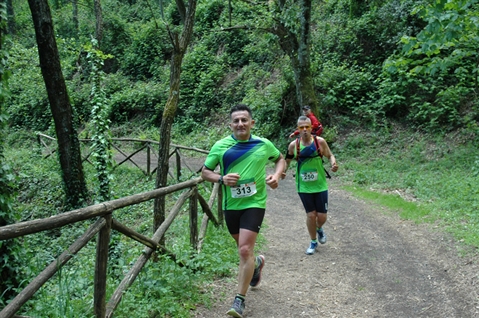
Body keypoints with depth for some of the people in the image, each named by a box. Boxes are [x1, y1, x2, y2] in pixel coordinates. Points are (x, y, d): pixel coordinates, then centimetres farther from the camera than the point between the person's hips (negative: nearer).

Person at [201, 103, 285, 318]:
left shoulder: (264, 144, -4)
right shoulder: (220, 146, -5)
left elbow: (280, 159, 14)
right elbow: (205, 172, 2)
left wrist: (276, 175, -6)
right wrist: (221, 179, -18)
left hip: (254, 203, -3)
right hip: (230, 204, 3)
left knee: (245, 250, -13)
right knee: (242, 247, 19)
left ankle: (240, 300, -1)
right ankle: (257, 262, 55)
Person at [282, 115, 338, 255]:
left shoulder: (320, 141, -10)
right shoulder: (293, 145, -8)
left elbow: (330, 155, 2)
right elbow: (287, 160, 6)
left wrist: (333, 163, -19)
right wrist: (283, 171, -12)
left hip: (320, 185, 0)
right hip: (304, 187, 0)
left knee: (322, 216, 3)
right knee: (311, 215, 3)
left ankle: (319, 229, 40)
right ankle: (313, 242, 26)